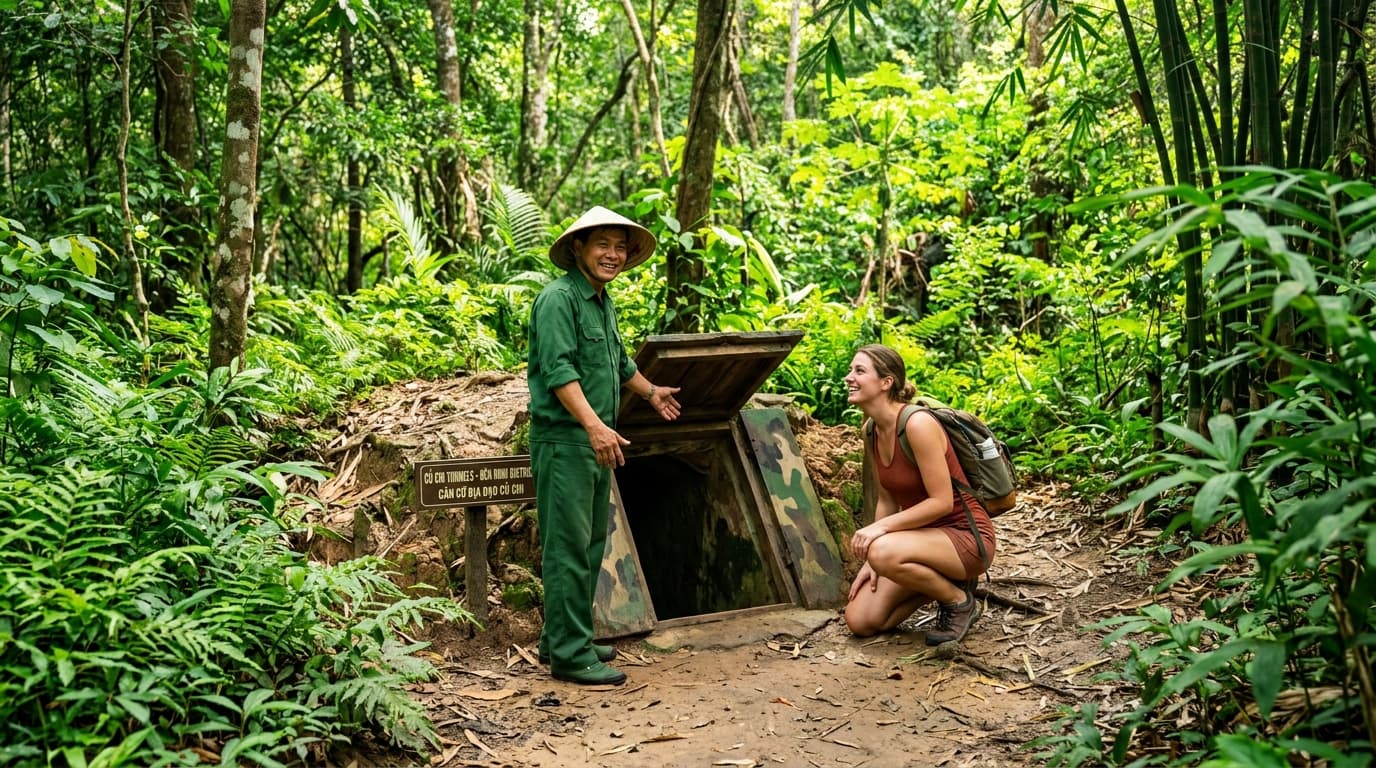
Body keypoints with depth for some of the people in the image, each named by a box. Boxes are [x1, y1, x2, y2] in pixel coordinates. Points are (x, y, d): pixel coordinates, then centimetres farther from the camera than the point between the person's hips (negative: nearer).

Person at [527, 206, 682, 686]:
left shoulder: (602, 301, 17)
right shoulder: (559, 299, -13)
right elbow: (558, 369, -25)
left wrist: (650, 392, 44)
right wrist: (594, 425, -34)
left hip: (596, 441, 10)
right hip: (564, 439, -10)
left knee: (591, 543, 15)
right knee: (568, 547, -7)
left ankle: (563, 640, 25)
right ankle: (570, 655, -1)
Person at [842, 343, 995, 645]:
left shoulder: (918, 424, -23)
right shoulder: (872, 433, 2)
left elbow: (942, 502, -24)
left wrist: (881, 528, -26)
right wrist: (871, 560, 2)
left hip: (966, 537, -8)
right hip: (926, 536, 8)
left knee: (884, 553, -36)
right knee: (860, 621, -4)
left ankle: (960, 600, -8)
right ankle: (941, 581, 15)